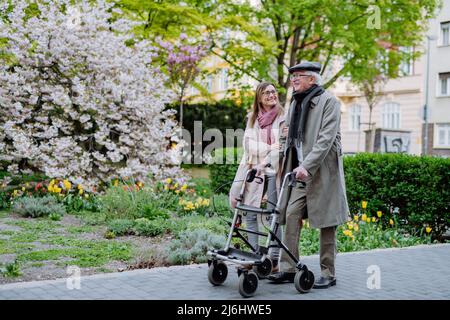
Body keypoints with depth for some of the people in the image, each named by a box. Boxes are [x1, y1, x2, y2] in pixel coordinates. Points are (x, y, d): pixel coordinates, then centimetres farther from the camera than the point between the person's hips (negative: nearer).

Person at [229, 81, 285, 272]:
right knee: (249, 213, 0)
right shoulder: (252, 119, 15)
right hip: (254, 170, 5)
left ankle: (274, 259, 1)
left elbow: (283, 145, -10)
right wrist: (269, 148, -10)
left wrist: (265, 162, -20)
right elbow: (249, 144, 5)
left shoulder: (283, 118, 1)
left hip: (274, 171, -4)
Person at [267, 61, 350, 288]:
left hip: (322, 170, -6)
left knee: (326, 223, 1)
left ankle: (328, 274, 9)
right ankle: (288, 269, 2)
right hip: (299, 171, 6)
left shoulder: (329, 102, -6)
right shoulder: (295, 104, 16)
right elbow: (288, 137, 29)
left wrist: (307, 166, -26)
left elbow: (326, 138, -17)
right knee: (291, 215, -3)